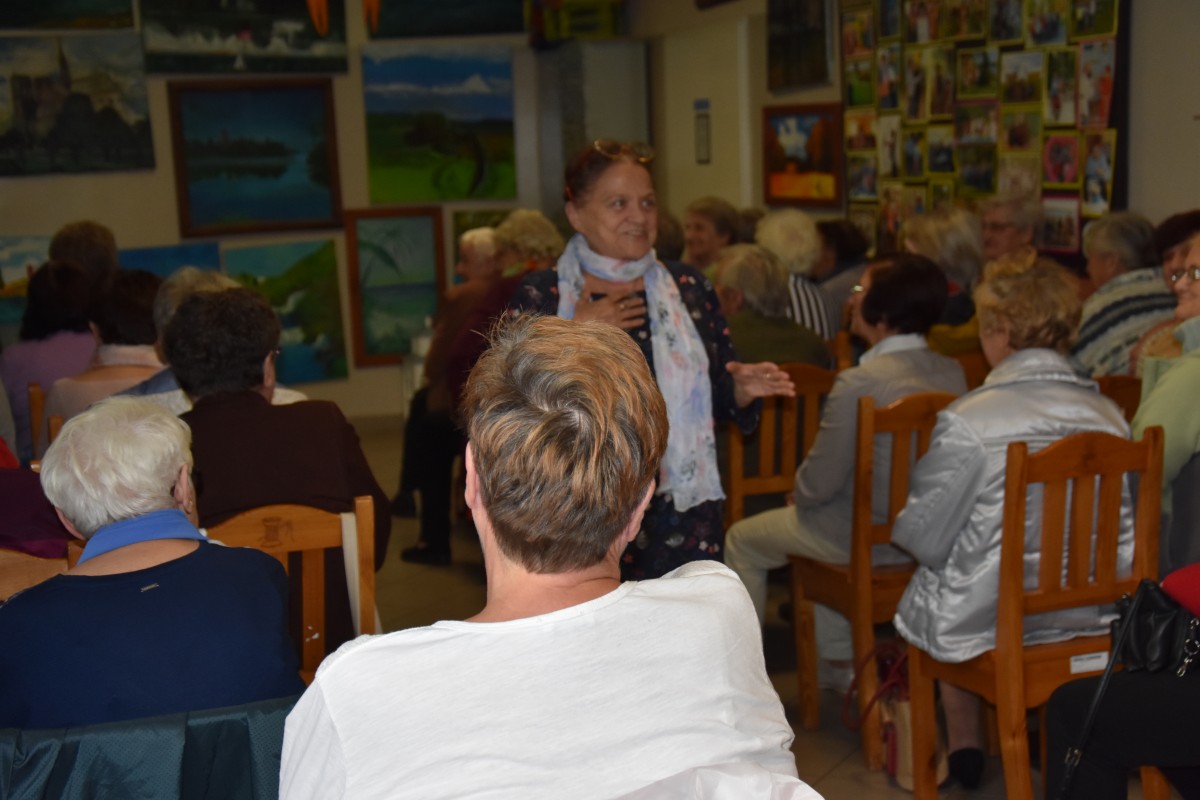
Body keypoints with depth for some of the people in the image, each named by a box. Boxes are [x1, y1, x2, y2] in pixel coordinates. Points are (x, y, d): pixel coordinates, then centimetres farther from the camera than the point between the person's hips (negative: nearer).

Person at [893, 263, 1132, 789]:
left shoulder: (967, 421, -20)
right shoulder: (1108, 414, -5)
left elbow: (926, 541, -14)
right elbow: (1121, 526, 5)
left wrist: (897, 522, 8)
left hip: (991, 621, -5)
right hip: (1094, 613, 5)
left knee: (921, 596, 25)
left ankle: (963, 740, 33)